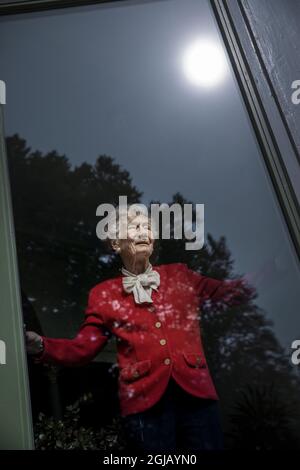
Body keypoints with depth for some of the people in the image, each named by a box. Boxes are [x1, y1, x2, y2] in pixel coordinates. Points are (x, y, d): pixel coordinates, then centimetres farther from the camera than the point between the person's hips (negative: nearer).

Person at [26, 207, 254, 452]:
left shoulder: (180, 275, 13)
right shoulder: (104, 294, 8)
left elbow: (226, 292, 17)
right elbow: (82, 348, 5)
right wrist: (39, 346, -10)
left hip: (196, 392, 2)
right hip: (144, 400, -1)